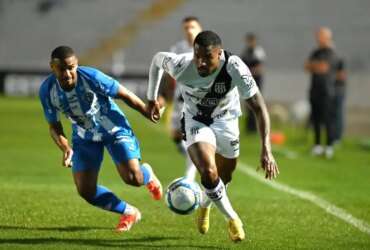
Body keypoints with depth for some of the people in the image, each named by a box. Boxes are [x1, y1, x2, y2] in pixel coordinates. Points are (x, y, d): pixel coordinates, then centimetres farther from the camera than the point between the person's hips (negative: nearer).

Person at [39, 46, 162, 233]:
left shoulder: (91, 77, -29)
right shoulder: (47, 91, -19)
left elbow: (125, 95, -15)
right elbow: (54, 126, -6)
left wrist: (149, 113, -3)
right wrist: (65, 148, -26)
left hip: (114, 129, -3)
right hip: (84, 137, 3)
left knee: (132, 178, -18)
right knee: (85, 191, -7)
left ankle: (147, 175, 24)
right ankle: (129, 213, 18)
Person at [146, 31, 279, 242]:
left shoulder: (234, 68, -33)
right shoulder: (181, 65, -31)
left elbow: (259, 107, -29)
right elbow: (158, 59, -6)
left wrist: (266, 149, -37)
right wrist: (152, 98, 4)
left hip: (226, 121, 1)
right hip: (196, 121, -1)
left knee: (224, 178, 16)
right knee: (209, 173, -23)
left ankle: (205, 206, 51)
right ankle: (232, 219, 0)